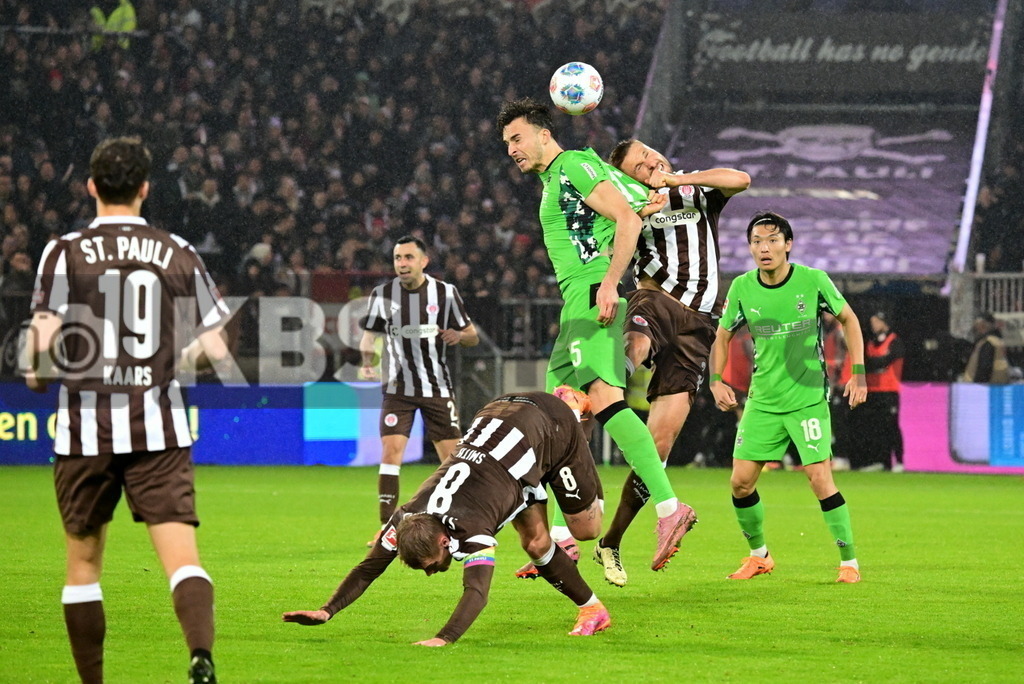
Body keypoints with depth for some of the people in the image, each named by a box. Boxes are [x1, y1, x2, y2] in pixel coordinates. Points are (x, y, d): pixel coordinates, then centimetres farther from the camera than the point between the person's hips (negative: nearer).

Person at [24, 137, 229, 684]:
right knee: (181, 555, -7)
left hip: (85, 428, 0)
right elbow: (215, 349, 4)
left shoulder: (65, 253, -3)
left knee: (83, 562, 14)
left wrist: (37, 374, 12)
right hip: (158, 428, 0)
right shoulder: (178, 254, 3)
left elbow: (42, 342, -10)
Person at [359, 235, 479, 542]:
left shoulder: (445, 292, -2)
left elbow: (473, 336, 5)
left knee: (452, 457, -1)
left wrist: (459, 335, -19)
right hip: (398, 387, 0)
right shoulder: (382, 294, -1)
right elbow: (370, 335, 8)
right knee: (390, 453, -13)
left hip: (438, 387, 0)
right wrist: (368, 363, -13)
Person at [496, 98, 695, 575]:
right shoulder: (551, 181, 26)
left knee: (603, 398, -24)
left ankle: (669, 507, -32)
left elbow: (628, 219, -13)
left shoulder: (575, 166, -2)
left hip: (592, 294, -10)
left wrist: (609, 283, -21)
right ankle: (561, 537, 7)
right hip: (577, 303, 10)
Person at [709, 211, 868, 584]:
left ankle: (849, 562, 0)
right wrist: (716, 379, -3)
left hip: (808, 398, -3)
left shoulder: (814, 281, -10)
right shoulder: (742, 288, -3)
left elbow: (848, 319, 5)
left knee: (820, 478, -12)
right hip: (762, 399, 3)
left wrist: (858, 372, -2)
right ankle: (758, 555, 22)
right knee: (741, 481, 0)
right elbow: (722, 336, 11)